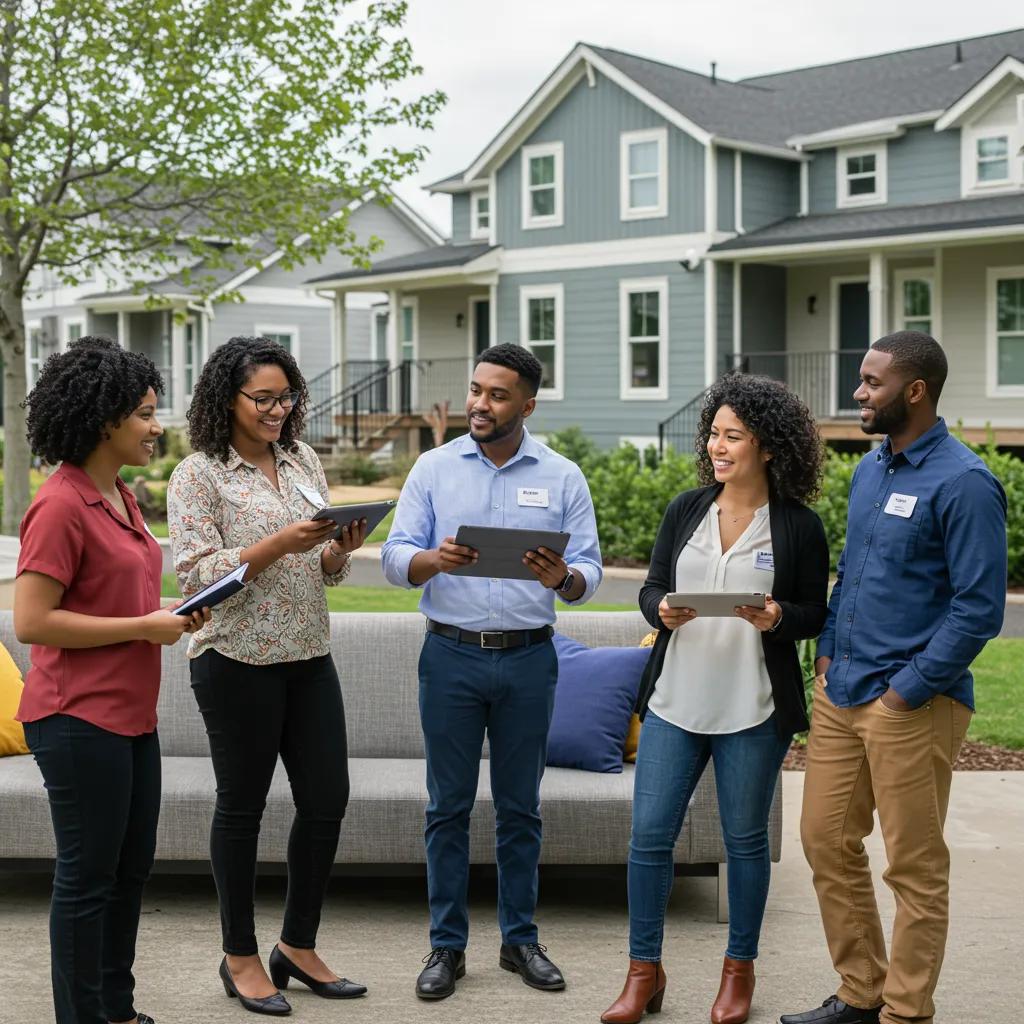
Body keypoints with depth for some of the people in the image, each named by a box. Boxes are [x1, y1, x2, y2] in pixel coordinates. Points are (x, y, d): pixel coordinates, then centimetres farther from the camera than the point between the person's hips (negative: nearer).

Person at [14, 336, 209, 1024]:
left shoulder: (121, 497, 10)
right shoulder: (62, 505, -17)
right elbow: (31, 621, -21)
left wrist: (167, 613, 6)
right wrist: (143, 626, -18)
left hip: (131, 713, 9)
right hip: (81, 718, -9)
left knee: (132, 868, 18)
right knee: (89, 876, 3)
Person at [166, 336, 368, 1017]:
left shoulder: (304, 462, 10)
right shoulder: (199, 475, -7)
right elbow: (198, 576, -14)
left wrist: (341, 548, -9)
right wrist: (279, 544, -23)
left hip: (309, 655, 6)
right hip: (238, 660, -6)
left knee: (327, 798, 8)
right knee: (242, 807, 6)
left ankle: (299, 946, 25)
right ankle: (241, 957, 22)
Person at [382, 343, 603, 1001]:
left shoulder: (563, 477, 4)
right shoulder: (435, 468, 4)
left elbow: (589, 570, 0)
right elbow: (397, 556, -2)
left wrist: (563, 578, -23)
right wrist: (436, 560, -24)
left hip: (528, 657, 0)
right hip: (451, 652, 0)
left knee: (521, 807, 10)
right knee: (449, 805, 5)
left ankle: (521, 938, 23)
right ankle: (447, 945, 16)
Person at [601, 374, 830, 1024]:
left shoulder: (798, 526, -4)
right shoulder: (686, 510, 5)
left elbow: (815, 612, 1)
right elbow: (652, 586, 10)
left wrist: (778, 618, -19)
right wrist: (662, 610, -12)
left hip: (753, 710, -3)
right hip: (675, 701, 3)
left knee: (745, 839, 10)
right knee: (650, 835, 3)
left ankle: (739, 971, 28)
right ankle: (645, 972, 18)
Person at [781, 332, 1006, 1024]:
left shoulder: (963, 483, -13)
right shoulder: (868, 471, 12)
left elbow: (979, 607, -16)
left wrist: (908, 689, -16)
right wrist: (829, 651, 9)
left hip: (913, 703, -8)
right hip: (841, 691, 8)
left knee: (915, 866, 4)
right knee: (827, 841, 13)